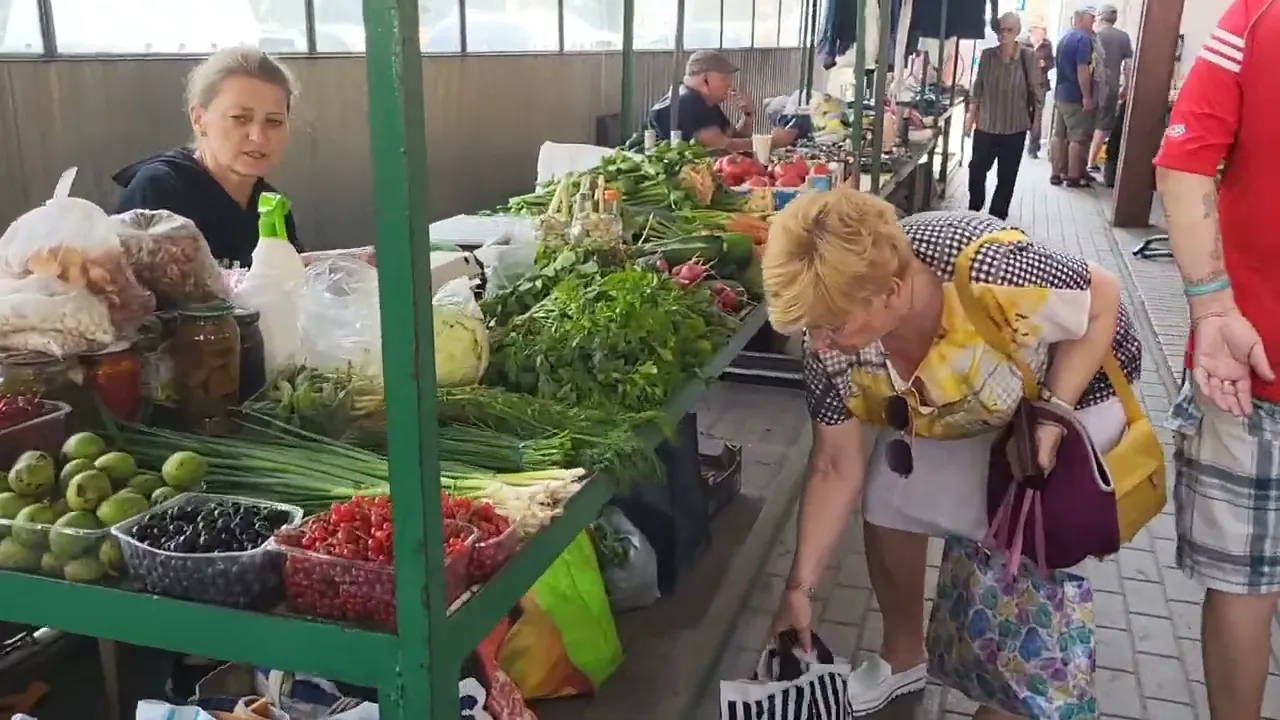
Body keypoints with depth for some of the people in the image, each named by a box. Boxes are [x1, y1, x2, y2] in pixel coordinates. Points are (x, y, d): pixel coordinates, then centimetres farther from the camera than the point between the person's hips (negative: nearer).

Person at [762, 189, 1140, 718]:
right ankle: (903, 656, 31)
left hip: (1074, 385, -4)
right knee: (888, 504, 3)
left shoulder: (986, 271, -43)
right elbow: (835, 469, -14)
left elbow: (1103, 300, -23)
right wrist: (800, 586, -13)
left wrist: (1053, 417, -32)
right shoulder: (832, 341, -26)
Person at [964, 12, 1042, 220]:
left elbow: (1035, 90, -3)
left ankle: (996, 218, 17)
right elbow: (978, 88, 6)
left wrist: (1036, 120, 0)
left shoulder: (1028, 57, -9)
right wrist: (971, 115, 5)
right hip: (985, 125, 2)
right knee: (976, 170, 8)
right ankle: (973, 212, 28)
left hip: (1014, 128, -2)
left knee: (1006, 177, 6)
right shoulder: (987, 55, -2)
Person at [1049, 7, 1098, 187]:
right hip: (1076, 96, -9)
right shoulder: (1083, 38, -15)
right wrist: (1087, 96, -20)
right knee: (1078, 138, -3)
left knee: (1059, 135, 10)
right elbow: (1082, 70, -22)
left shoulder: (1064, 38, 14)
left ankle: (1057, 173, 13)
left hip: (1061, 93, 9)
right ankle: (1074, 176, 0)